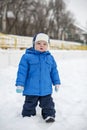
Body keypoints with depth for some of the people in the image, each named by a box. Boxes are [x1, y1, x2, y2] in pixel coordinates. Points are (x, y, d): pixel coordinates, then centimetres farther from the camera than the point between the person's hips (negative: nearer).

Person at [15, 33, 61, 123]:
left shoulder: (50, 58, 4)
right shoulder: (27, 56, -10)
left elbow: (54, 71, 13)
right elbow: (22, 71, -9)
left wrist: (56, 83, 15)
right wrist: (20, 84, -12)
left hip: (46, 89, 3)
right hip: (31, 89, -2)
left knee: (48, 105, 15)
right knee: (29, 105, 14)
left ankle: (49, 115, 31)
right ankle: (27, 116, 32)